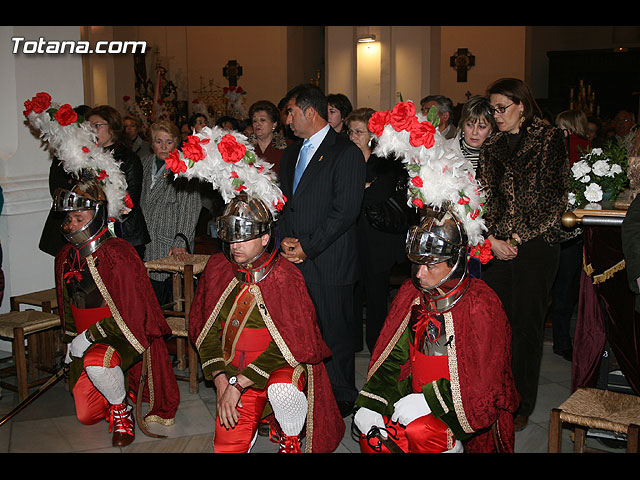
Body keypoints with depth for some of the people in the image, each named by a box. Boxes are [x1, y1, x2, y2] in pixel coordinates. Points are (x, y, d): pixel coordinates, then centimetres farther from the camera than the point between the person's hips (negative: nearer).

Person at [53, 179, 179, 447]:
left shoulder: (117, 254, -19)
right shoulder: (66, 257, 5)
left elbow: (132, 310, -22)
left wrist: (90, 336, -22)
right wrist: (71, 342, 15)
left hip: (124, 336, -7)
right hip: (86, 342, 7)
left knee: (96, 362, -40)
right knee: (86, 416, 5)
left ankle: (122, 409, -10)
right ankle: (123, 385, 34)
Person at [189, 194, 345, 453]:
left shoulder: (285, 276, -16)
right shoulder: (217, 268, -1)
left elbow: (290, 343, -18)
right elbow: (207, 331, 6)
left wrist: (237, 384, -20)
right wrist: (220, 380, -6)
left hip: (280, 366, -4)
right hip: (234, 368, 4)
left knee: (282, 391, -37)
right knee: (227, 447, -7)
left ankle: (290, 441, -5)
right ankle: (246, 422, 27)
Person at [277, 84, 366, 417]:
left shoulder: (346, 152, -6)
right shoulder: (291, 154, 18)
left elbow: (345, 211, -14)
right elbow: (283, 202, 18)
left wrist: (307, 247, -14)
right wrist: (285, 241, -1)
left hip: (328, 263, -6)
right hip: (293, 261, 6)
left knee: (333, 333, 2)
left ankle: (342, 399, 18)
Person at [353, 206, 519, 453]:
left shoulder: (480, 306, -14)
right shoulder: (411, 292, 3)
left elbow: (483, 383, -15)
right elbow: (392, 357, 4)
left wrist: (429, 402, -23)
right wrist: (370, 403, -11)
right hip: (415, 395, 5)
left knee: (420, 432, -31)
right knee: (373, 435, -16)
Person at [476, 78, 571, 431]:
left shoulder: (549, 138, 1)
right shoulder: (492, 146, 14)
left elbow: (555, 195, -6)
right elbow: (484, 196, 8)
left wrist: (519, 236, -10)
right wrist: (492, 238, -7)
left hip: (536, 243, -4)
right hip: (498, 246, 4)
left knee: (528, 323, 2)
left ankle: (522, 403, 15)